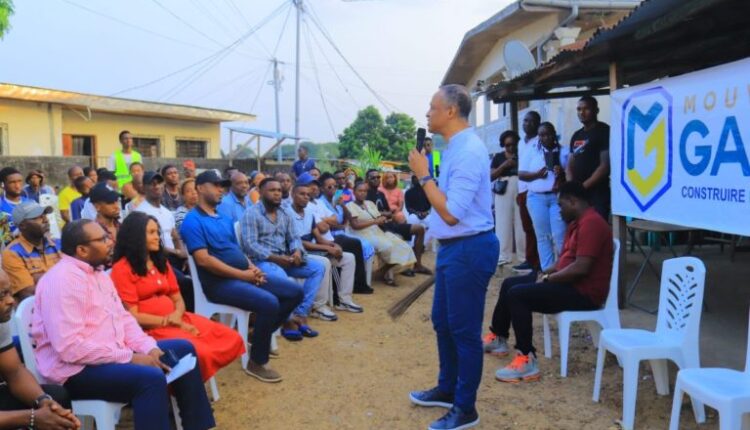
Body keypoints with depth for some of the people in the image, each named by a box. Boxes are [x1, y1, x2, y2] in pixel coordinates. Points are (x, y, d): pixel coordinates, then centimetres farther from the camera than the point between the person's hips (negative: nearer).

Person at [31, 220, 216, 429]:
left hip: (114, 353, 10)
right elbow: (70, 348, -27)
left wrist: (149, 348, -5)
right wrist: (131, 357, -23)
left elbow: (123, 318, 13)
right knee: (151, 378, -33)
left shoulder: (98, 273, 11)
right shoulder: (62, 280, -19)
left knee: (183, 349, 7)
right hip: (77, 370, -10)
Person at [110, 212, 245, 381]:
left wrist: (176, 317, -9)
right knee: (197, 353, -33)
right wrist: (170, 322, -14)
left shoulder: (161, 262, 18)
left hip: (177, 321, 8)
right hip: (151, 328, -8)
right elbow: (133, 316, -11)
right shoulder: (122, 269, -6)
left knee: (231, 339, -10)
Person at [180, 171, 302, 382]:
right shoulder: (193, 221, -9)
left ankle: (261, 335, 18)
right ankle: (257, 362, -10)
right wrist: (242, 274, -18)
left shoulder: (225, 219, 19)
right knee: (269, 303, -30)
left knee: (295, 291, 2)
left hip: (244, 275, 9)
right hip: (219, 282, -9)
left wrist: (253, 268, 0)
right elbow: (203, 260, -19)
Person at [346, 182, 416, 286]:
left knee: (401, 245, -12)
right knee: (387, 246, -28)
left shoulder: (370, 203, 20)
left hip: (377, 231, 7)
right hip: (362, 234, -7)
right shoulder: (350, 206, -1)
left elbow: (380, 218, 14)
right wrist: (374, 221, -13)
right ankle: (390, 271, -6)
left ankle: (391, 270, -5)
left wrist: (383, 219, -11)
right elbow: (355, 225, -14)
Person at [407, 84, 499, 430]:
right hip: (453, 248, 11)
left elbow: (452, 213, -25)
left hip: (469, 250, -10)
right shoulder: (455, 147, 11)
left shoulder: (468, 151, -20)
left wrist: (423, 175, -19)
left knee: (465, 330, 2)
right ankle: (447, 389, 40)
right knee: (442, 322, 21)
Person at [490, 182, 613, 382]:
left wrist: (549, 279, -15)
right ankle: (499, 338, 26)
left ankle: (527, 361, -21)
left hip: (583, 292, -11)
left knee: (517, 295, -23)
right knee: (509, 284, 13)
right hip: (570, 282, 11)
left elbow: (581, 268, -27)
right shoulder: (577, 222, 15)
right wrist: (547, 273, 4)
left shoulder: (590, 223, -19)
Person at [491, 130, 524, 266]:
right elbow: (491, 176, 2)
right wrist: (504, 165, -8)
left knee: (522, 223, -2)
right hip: (503, 192, 0)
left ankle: (524, 255, 5)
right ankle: (504, 256, 0)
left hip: (520, 191, 0)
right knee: (503, 223, -3)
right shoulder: (498, 157, 11)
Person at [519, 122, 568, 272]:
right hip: (537, 197, 2)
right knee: (542, 236, 3)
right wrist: (537, 174, -10)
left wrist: (563, 173, -16)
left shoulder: (564, 152, 8)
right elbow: (521, 174, 7)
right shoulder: (532, 152, 11)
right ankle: (547, 270, 9)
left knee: (559, 235, -9)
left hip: (558, 196, -1)